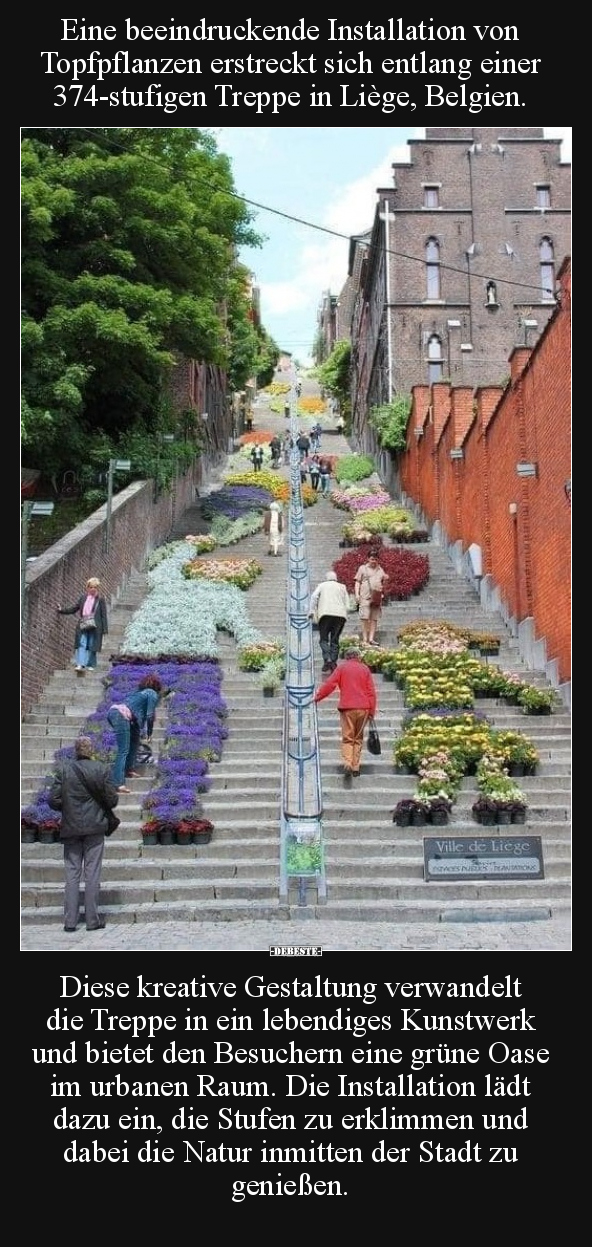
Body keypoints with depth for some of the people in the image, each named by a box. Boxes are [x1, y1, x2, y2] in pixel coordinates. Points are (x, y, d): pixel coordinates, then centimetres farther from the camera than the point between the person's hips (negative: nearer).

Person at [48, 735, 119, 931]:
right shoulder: (101, 769, -8)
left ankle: (70, 920, 9)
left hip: (71, 828, 1)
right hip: (94, 827, -1)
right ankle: (92, 920, 8)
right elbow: (112, 800, -6)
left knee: (72, 874, 8)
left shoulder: (64, 769, -6)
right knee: (92, 874, 5)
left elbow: (53, 800, -6)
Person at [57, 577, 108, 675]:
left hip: (94, 626, -3)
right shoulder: (83, 598, 13)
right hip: (83, 625, 3)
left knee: (92, 645, 1)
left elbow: (103, 615, 1)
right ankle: (80, 664, -15)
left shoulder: (100, 599, 2)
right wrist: (62, 610, 10)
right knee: (82, 644, -8)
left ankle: (90, 665, 11)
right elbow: (74, 608, 19)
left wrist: (104, 629, -3)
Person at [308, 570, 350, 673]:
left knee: (324, 639, -1)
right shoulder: (342, 587, 24)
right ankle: (333, 662, 1)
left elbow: (314, 597, 3)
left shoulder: (322, 585, 18)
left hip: (326, 614, -2)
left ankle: (327, 660, -20)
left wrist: (311, 611, 2)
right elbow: (347, 602, 13)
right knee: (335, 640, 8)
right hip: (340, 614, 2)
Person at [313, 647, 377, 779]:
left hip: (347, 708, -2)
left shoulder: (342, 667, 4)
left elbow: (330, 684, -3)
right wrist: (372, 711, 11)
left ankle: (347, 764, -20)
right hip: (363, 708, 2)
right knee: (358, 738, 13)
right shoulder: (365, 668, 9)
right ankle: (356, 767, 11)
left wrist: (318, 696, 7)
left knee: (347, 738, 0)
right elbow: (371, 691, 7)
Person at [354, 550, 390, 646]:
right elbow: (357, 582, 6)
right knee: (365, 617, -10)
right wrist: (357, 594, -4)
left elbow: (383, 583, 28)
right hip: (365, 596, -4)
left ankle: (371, 639, 2)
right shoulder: (363, 568, 9)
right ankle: (365, 639, -6)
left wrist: (385, 579, 5)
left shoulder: (380, 570, 19)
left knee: (374, 618, 0)